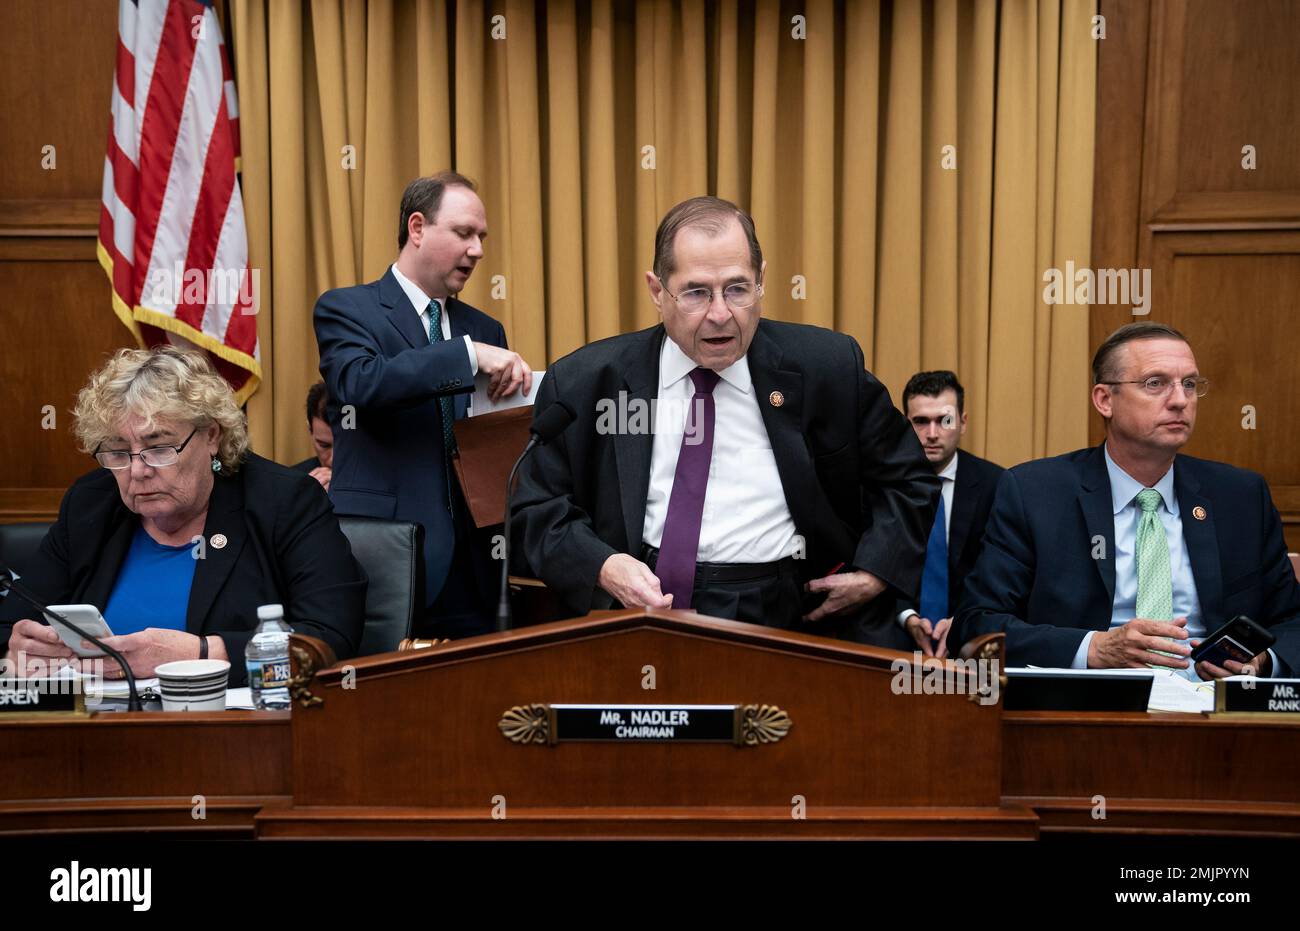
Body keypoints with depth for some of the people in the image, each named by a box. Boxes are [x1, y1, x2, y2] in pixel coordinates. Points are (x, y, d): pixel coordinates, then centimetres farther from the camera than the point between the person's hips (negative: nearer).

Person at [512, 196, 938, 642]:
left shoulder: (828, 367, 4)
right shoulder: (581, 382, 4)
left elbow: (907, 479, 15)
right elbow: (539, 508, 8)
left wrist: (875, 572, 1)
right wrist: (602, 567, -11)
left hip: (789, 617, 2)